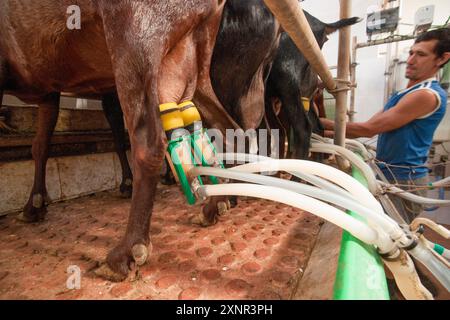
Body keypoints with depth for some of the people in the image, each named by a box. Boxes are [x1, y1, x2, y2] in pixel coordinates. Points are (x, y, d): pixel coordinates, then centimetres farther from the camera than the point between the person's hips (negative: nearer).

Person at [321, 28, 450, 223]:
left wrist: (325, 123, -13)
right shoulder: (404, 95, 14)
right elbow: (370, 127, 10)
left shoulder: (427, 95, -16)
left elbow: (369, 129, -19)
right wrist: (326, 132, 3)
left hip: (403, 182, -9)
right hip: (390, 177, 9)